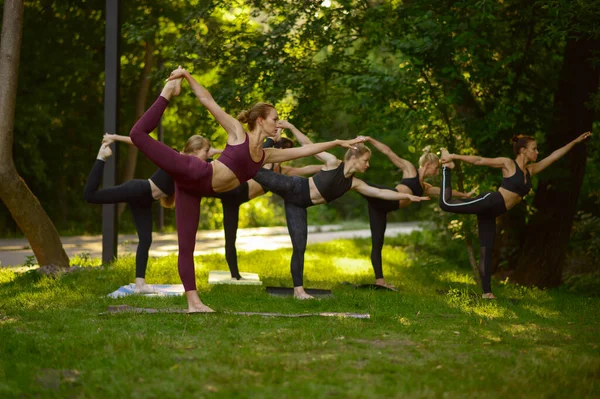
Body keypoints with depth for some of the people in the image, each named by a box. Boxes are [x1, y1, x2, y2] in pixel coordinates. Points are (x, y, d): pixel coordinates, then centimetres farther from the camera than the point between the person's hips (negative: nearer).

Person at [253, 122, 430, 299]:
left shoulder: (355, 183, 2)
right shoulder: (333, 162, -13)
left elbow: (380, 192, 0)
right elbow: (308, 145, -8)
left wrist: (406, 196, -7)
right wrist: (291, 127, -13)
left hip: (298, 204, 4)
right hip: (293, 188, -4)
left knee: (300, 246, 1)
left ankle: (298, 289, 5)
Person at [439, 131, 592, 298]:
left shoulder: (530, 170, 18)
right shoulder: (508, 164, -2)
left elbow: (554, 156, 22)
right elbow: (479, 160, -1)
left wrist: (575, 141, 24)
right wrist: (454, 156, -2)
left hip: (490, 212, 7)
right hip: (488, 203, -7)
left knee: (486, 250, 6)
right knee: (446, 204, -20)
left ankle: (486, 292, 6)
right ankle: (446, 167, 3)